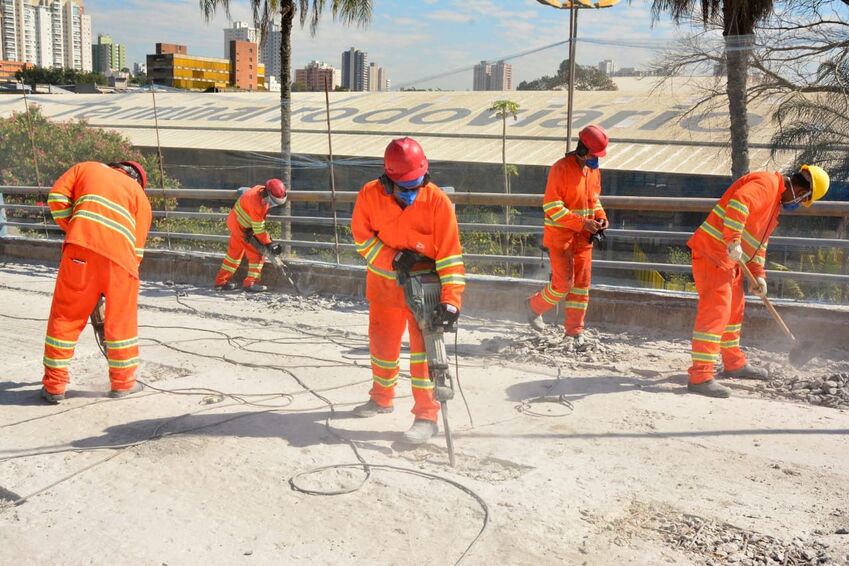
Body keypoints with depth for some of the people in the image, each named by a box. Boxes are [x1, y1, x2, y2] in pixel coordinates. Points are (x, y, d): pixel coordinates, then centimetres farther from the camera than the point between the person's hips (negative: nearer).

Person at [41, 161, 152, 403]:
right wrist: (130, 267, 22)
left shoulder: (86, 168, 26)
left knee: (65, 316, 9)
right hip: (120, 255, 0)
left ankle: (54, 385, 14)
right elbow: (137, 248, 15)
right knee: (121, 320, 14)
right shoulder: (140, 195, 23)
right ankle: (123, 382, 23)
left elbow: (57, 197, 11)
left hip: (81, 247, 0)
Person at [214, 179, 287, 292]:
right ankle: (250, 283, -1)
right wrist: (269, 244, -23)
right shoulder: (256, 202, -32)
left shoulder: (261, 190, -5)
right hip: (241, 227, -10)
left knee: (234, 253, 18)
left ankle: (221, 281, 28)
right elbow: (258, 228, -27)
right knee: (256, 254, -7)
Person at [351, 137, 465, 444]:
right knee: (382, 344, 18)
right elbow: (362, 238, -6)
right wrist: (393, 259, -22)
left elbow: (449, 254, -21)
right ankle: (382, 398, 40)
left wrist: (450, 299, -28)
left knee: (423, 348, -8)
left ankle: (427, 415, 2)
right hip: (384, 284, 4)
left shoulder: (437, 201, -20)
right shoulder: (370, 195, -13)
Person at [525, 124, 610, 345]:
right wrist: (582, 222, -22)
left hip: (584, 237, 7)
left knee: (582, 283, 6)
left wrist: (601, 217, 0)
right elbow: (552, 207, -19)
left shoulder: (593, 170, 8)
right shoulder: (561, 168, -16)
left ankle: (575, 329, 17)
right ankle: (534, 306, 21)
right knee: (563, 283, -6)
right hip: (560, 235, -7)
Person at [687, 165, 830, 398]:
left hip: (730, 258, 11)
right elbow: (738, 203, -31)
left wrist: (758, 275, 17)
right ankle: (700, 377, -16)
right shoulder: (766, 183, -11)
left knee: (734, 309, 22)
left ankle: (734, 363, 38)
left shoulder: (775, 200, 21)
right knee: (715, 311, -14)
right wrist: (733, 241, -33)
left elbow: (759, 241, 24)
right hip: (713, 251, -11)